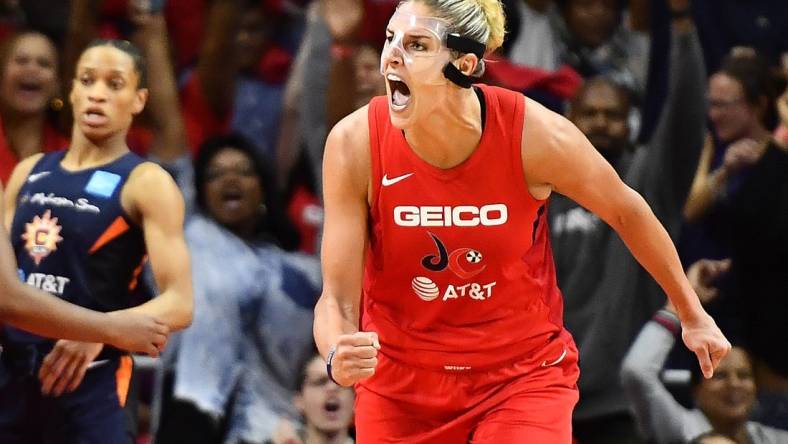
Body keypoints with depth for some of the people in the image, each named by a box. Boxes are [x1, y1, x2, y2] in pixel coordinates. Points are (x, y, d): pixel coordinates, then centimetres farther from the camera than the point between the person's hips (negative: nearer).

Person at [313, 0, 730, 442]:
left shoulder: (534, 135, -19)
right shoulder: (354, 143, -18)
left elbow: (626, 210, 1)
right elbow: (337, 297, -14)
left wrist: (692, 315, 13)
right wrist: (338, 356, -37)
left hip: (522, 377, -1)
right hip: (400, 384, 1)